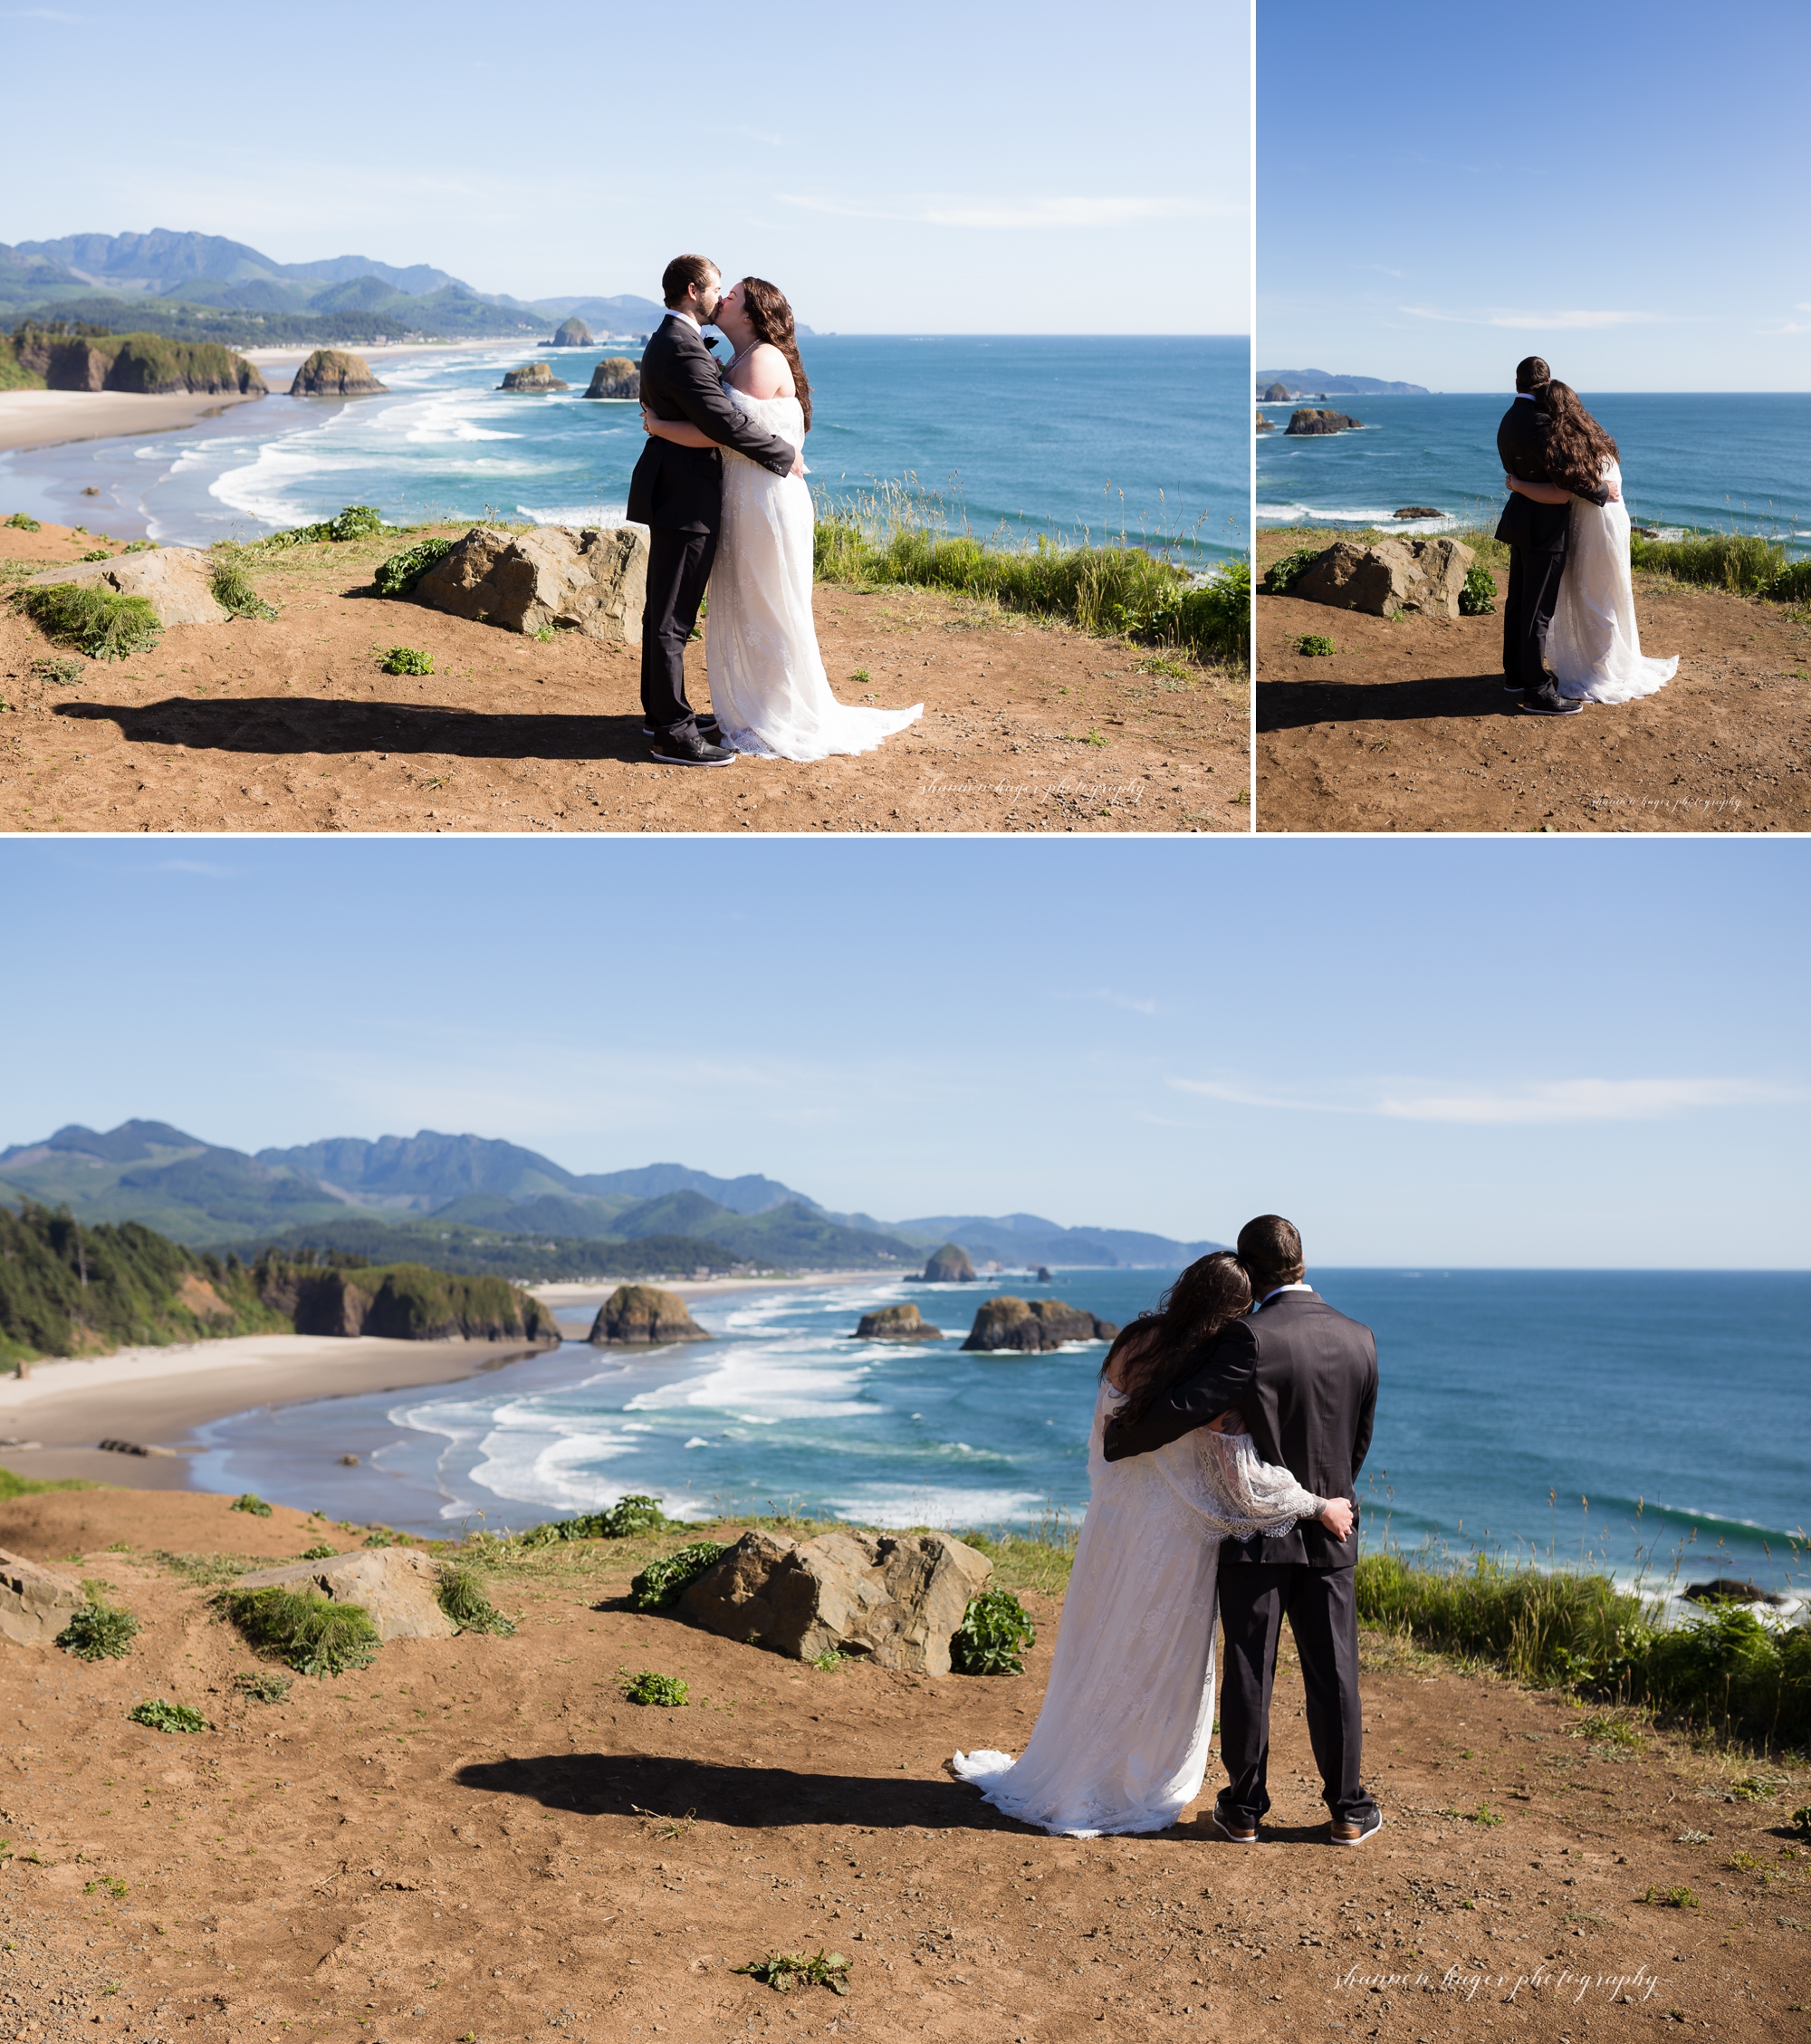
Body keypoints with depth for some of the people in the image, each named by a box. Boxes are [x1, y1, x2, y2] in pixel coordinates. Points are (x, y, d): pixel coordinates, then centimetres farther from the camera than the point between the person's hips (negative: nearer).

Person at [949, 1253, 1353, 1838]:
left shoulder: (1134, 1343, -6)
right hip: (1175, 1533, -5)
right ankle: (1143, 1787, 26)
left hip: (1115, 1520, 5)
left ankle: (1063, 1775, 34)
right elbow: (1245, 1478, -20)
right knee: (1165, 1662, 13)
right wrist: (1319, 1506, -10)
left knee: (1100, 1649, 20)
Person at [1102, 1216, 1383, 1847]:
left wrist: (1117, 1440, -7)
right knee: (1333, 1672, 11)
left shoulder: (1250, 1339, -19)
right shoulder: (1358, 1339, -1)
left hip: (1255, 1532, -4)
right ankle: (1348, 1810, 20)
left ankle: (1244, 1808, 18)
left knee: (1248, 1673, 7)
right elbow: (1359, 1438, 9)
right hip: (1328, 1534, 4)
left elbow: (1185, 1409, -24)